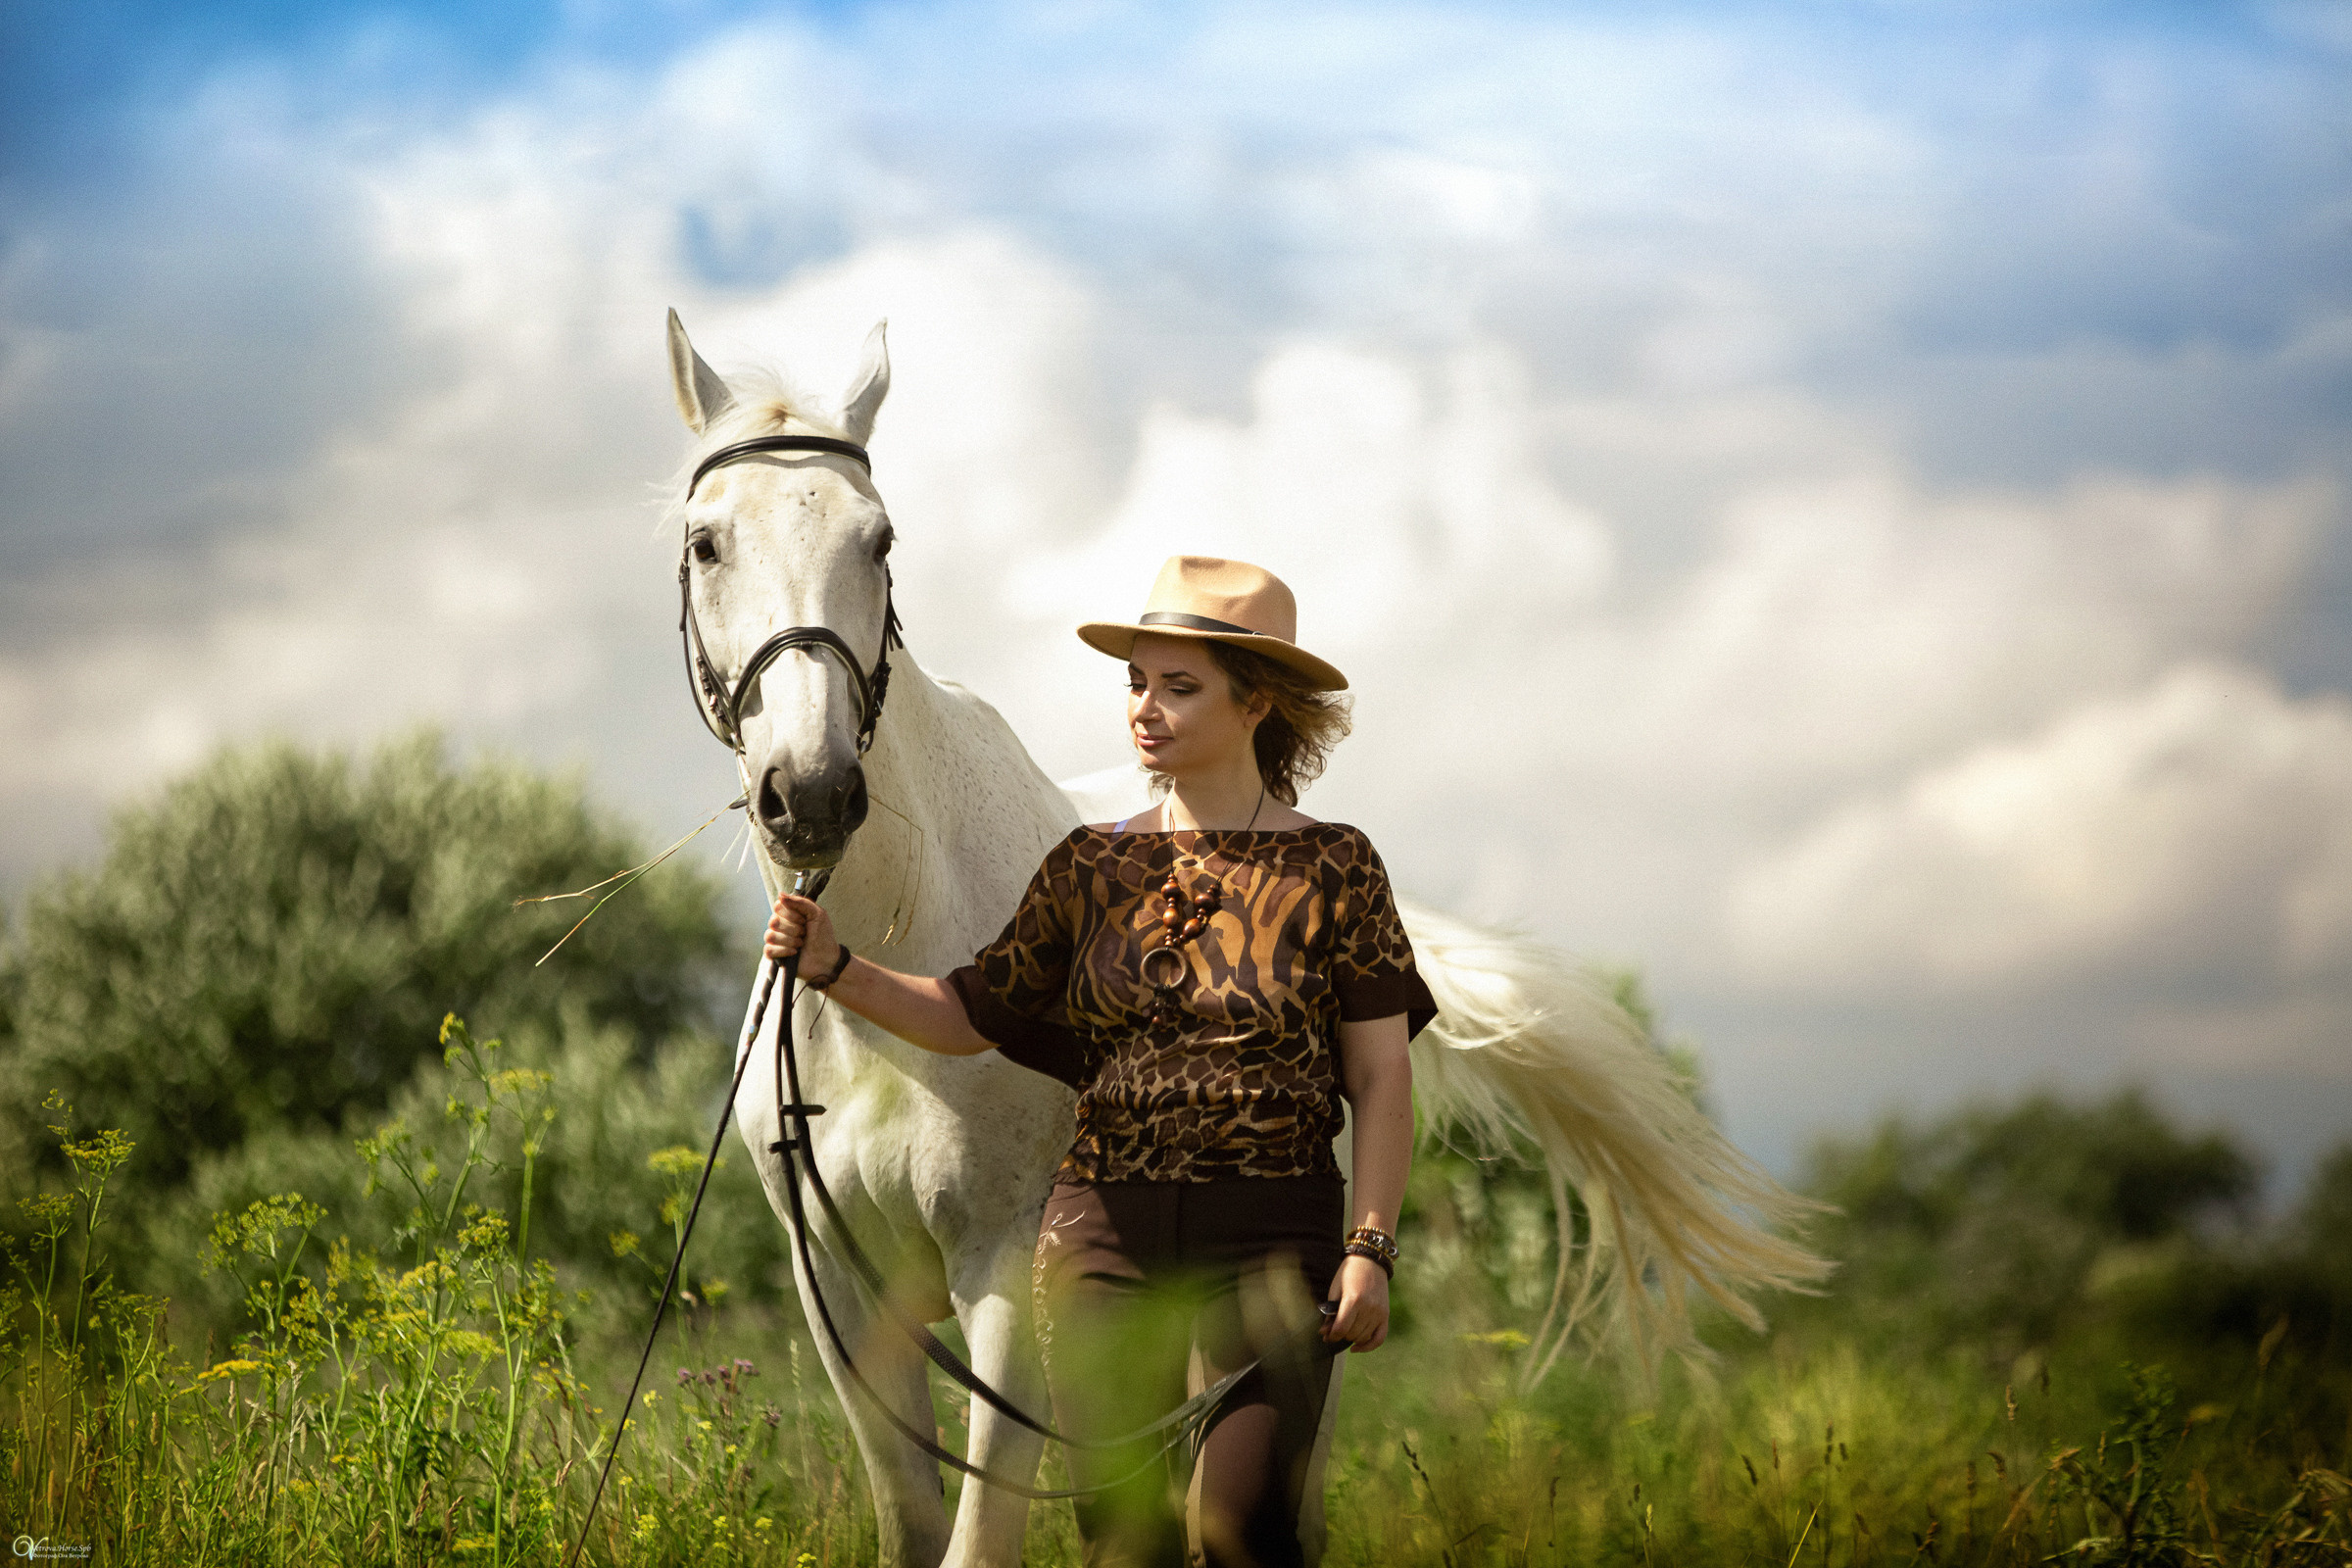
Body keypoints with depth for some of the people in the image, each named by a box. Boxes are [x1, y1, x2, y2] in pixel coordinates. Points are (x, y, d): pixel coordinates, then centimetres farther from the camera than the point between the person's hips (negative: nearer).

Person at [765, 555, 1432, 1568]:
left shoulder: (1331, 870, 0)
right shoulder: (1092, 867, 10)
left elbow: (1381, 1081, 0)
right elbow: (970, 1016, 12)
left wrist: (1369, 1247, -10)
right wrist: (833, 967, -3)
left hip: (1266, 1238, -3)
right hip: (1102, 1233, 3)